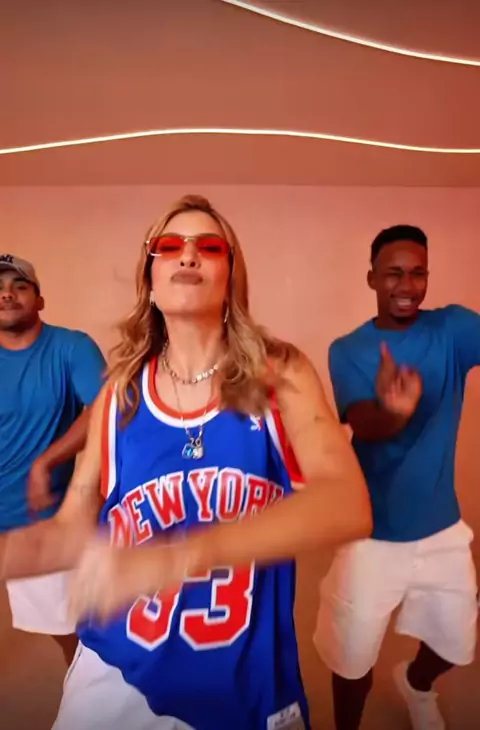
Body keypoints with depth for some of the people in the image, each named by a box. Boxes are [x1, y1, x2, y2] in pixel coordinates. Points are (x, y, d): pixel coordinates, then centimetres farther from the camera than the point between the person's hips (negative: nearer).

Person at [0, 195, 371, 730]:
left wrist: (177, 557, -36)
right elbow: (71, 532, 1)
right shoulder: (120, 395, -5)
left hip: (248, 683, -1)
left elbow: (348, 506, -26)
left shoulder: (279, 375, -12)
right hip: (118, 676, 2)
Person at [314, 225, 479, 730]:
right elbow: (360, 424, -26)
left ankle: (415, 683, 58)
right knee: (353, 656, 11)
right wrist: (391, 413, -49)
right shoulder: (347, 350, -10)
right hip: (372, 534, -2)